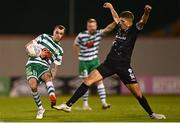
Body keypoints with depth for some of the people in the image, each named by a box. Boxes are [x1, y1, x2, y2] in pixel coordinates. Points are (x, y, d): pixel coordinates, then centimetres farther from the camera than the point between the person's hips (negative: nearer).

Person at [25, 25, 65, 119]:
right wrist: (39, 53, -3)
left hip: (44, 67, 1)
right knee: (33, 84, -29)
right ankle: (40, 109, -10)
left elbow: (55, 66, 14)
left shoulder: (59, 50, 17)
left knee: (47, 76, -37)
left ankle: (52, 98, -63)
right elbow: (28, 46, 13)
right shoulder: (44, 37, 14)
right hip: (32, 64, -1)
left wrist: (52, 75, -7)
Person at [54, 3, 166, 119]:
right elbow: (116, 18, 34)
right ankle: (68, 105, -5)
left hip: (124, 66, -5)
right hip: (109, 63, 5)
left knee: (137, 92, -4)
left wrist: (147, 12, -47)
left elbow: (142, 22, -27)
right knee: (89, 80, -5)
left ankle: (151, 113, 17)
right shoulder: (121, 27, 11)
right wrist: (111, 8, 46)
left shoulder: (134, 30, -6)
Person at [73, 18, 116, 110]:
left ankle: (103, 102, -11)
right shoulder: (81, 35, -12)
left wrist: (115, 22, -41)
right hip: (84, 61, -2)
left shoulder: (99, 33, -7)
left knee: (99, 80, -8)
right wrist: (79, 55, -2)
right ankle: (85, 104, 13)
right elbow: (75, 45, 4)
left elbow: (108, 29, -24)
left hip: (94, 61, 2)